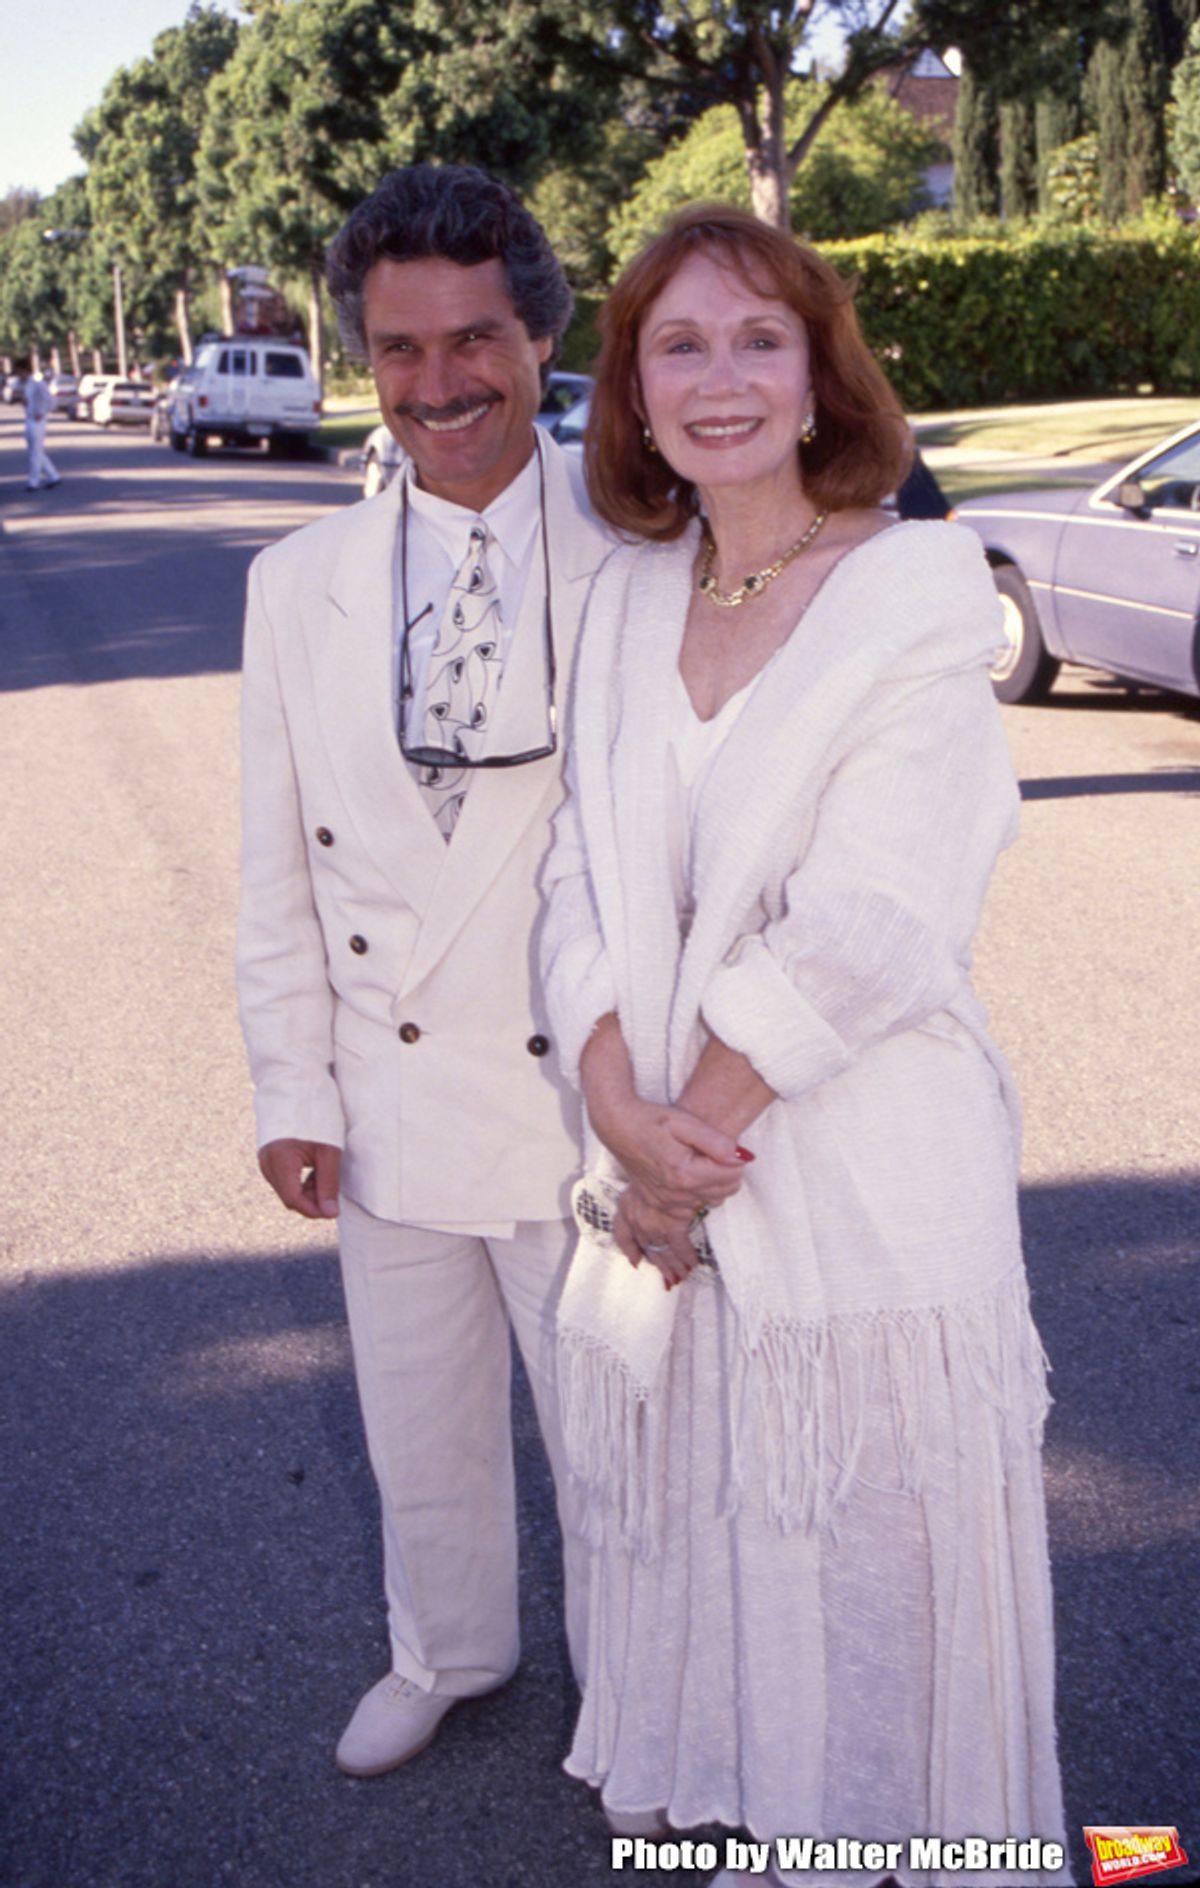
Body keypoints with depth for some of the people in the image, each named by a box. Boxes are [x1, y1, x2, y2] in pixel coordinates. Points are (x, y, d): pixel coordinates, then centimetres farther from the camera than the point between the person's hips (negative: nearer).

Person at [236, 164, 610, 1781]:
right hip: (392, 1099, 3)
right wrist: (294, 1089, 1)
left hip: (583, 1094, -3)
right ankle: (447, 1656, 51)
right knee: (420, 1429, 22)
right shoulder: (300, 583, 1)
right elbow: (278, 869, 4)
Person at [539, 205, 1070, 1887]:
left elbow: (864, 930, -17)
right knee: (714, 1543, 18)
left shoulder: (917, 592, -11)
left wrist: (690, 1153, -13)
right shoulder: (631, 600, 7)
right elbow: (586, 879, 4)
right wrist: (623, 1106, -12)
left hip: (863, 1169, -5)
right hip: (671, 1166, 5)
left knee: (874, 1554, 10)